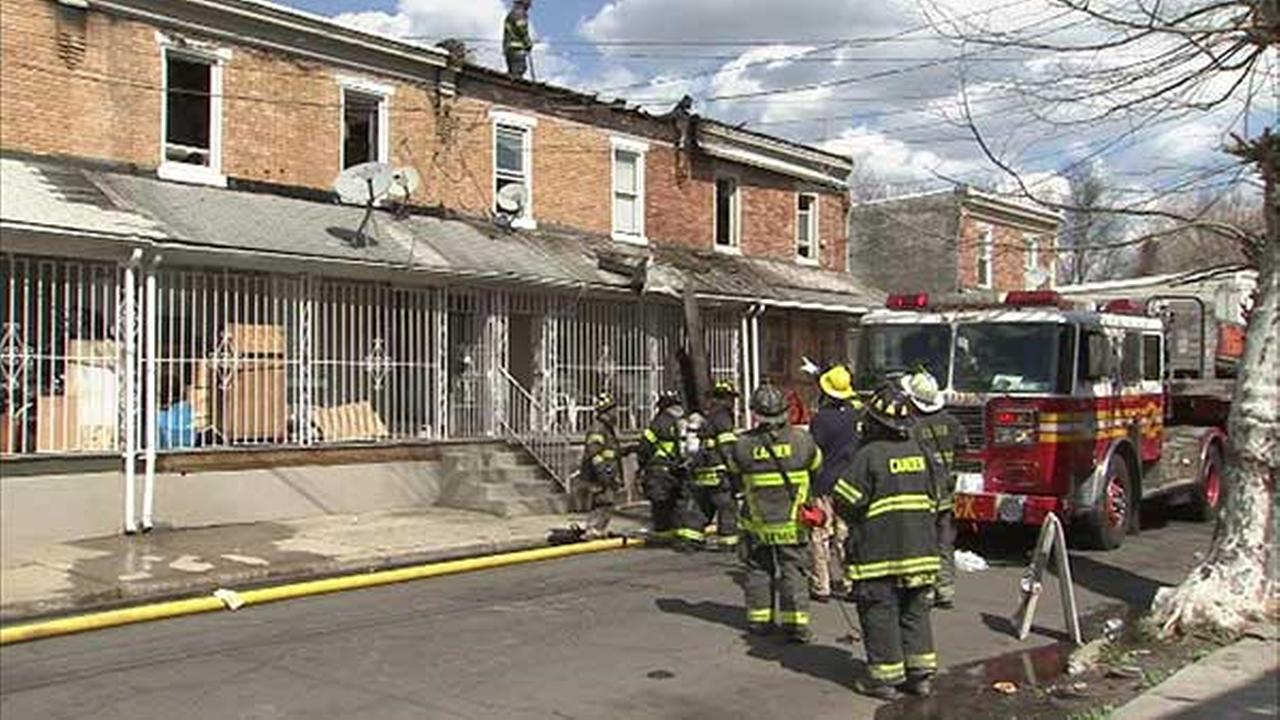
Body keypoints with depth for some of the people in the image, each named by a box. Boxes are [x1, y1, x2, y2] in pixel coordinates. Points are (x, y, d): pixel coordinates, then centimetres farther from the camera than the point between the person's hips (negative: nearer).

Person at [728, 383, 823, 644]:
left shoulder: (743, 445, -11)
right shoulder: (801, 440, -10)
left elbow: (733, 469, 5)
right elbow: (817, 465, 6)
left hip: (757, 523, 1)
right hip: (793, 521, -1)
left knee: (758, 569, 15)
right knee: (793, 570, 6)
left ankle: (759, 619, 22)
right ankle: (795, 623, 3)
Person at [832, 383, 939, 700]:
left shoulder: (869, 455, -15)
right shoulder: (917, 451, 6)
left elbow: (845, 501, -14)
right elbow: (930, 498, 14)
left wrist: (854, 521, 6)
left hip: (879, 551, -6)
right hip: (919, 547, 6)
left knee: (880, 613, 3)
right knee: (915, 611, 14)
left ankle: (885, 676, 8)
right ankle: (921, 672, 18)